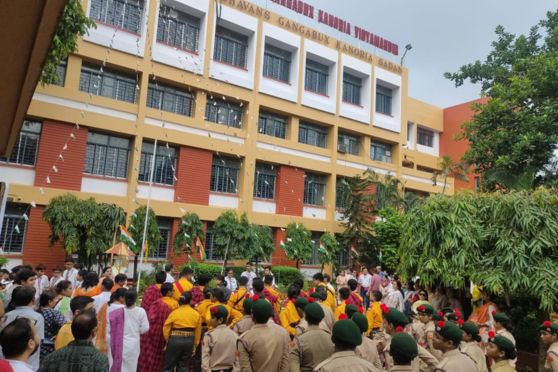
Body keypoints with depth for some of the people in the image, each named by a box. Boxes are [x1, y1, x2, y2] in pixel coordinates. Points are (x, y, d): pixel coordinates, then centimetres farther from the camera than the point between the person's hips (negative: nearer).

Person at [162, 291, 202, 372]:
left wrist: (168, 341, 14)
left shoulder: (174, 313, -6)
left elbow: (166, 329, -2)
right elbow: (198, 332, 5)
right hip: (189, 341, 3)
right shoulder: (196, 314, 0)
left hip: (175, 340, -2)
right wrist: (195, 346, 15)